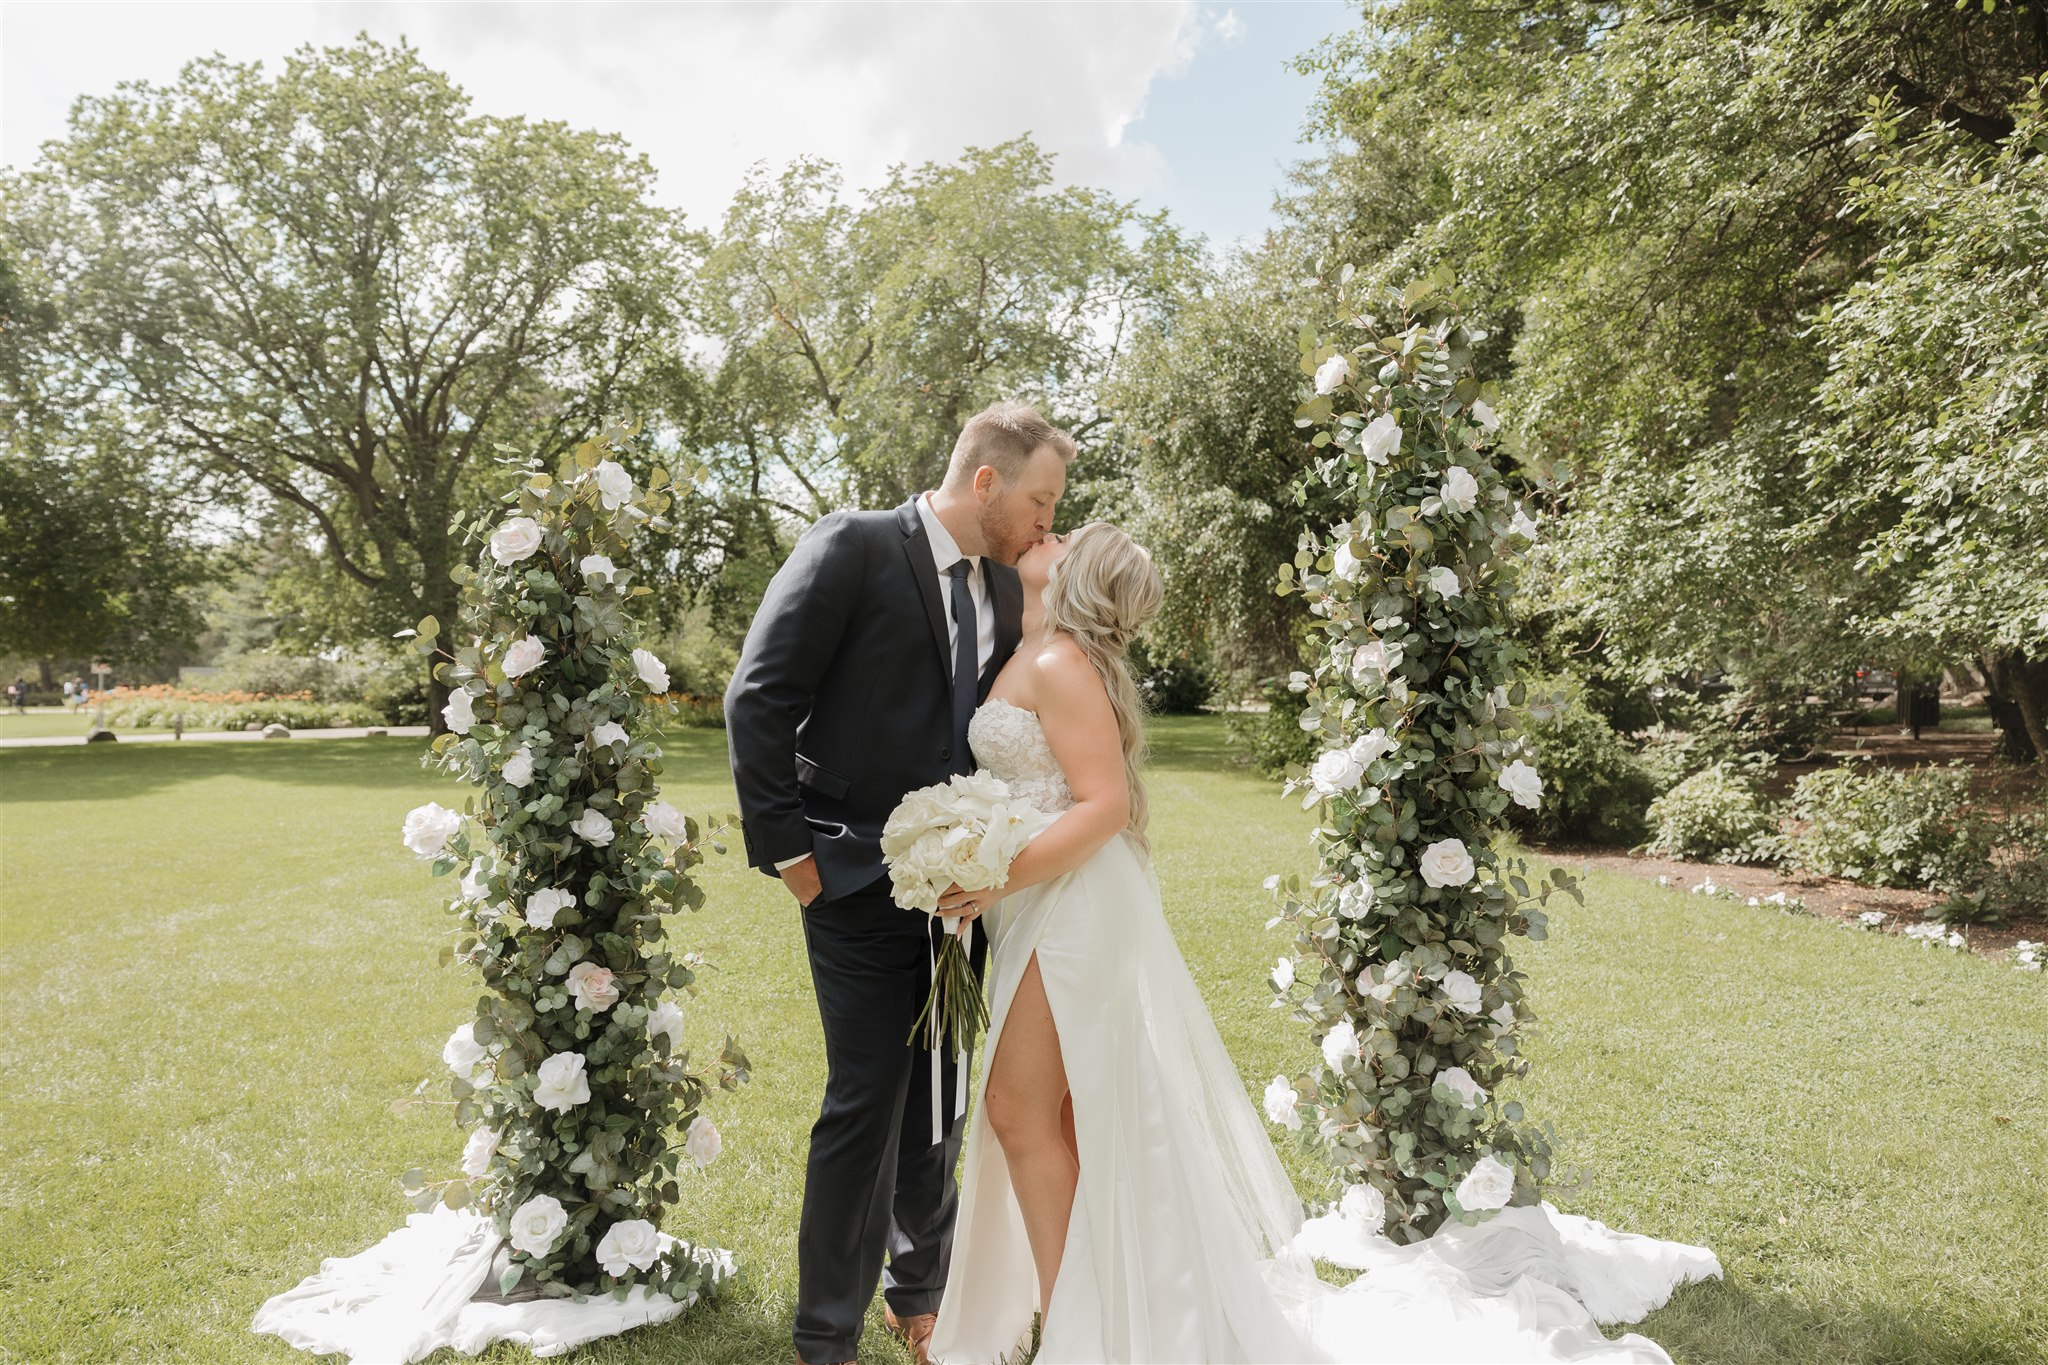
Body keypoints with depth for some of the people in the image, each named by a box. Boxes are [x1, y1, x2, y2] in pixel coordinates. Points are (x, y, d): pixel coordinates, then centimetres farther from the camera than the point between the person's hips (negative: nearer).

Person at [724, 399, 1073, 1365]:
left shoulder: (1006, 589, 8)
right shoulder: (852, 549, -11)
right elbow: (758, 698, -13)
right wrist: (788, 851, -13)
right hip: (860, 883, -6)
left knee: (941, 1102, 15)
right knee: (867, 1103, -2)